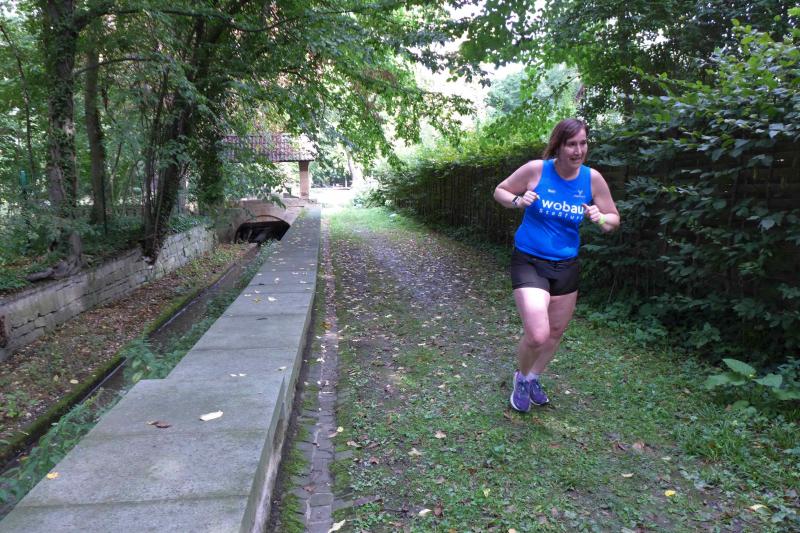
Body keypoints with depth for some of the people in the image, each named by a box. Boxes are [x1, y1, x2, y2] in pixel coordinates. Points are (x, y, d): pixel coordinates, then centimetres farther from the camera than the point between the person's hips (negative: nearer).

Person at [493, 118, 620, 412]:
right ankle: (521, 377, 17)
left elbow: (614, 218, 4)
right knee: (537, 336, -18)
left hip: (566, 266, 5)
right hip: (529, 262, -4)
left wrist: (601, 219, -19)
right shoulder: (535, 169, -15)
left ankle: (534, 377, 48)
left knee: (556, 332, 19)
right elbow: (500, 191, 0)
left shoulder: (593, 178, -6)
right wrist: (518, 201, -21)